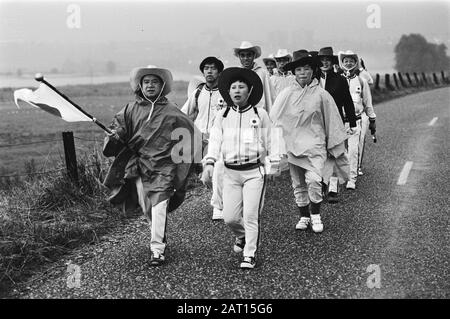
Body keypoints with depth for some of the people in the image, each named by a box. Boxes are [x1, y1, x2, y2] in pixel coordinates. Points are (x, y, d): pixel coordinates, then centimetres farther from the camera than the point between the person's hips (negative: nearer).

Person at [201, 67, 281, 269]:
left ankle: (250, 254, 5)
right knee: (229, 217, 1)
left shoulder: (260, 114, 4)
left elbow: (270, 140, 7)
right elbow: (215, 140, 2)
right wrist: (209, 163, -11)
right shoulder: (222, 116, 9)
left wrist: (275, 162, 0)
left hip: (254, 171, -2)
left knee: (251, 215, -8)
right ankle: (242, 236, 33)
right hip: (231, 172, 2)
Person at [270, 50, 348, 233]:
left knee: (313, 180, -17)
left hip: (315, 144, -2)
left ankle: (315, 215, 3)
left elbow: (332, 121, 7)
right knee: (298, 184, 9)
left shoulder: (321, 95, 0)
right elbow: (274, 120, 7)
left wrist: (336, 146, 10)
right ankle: (304, 216, 24)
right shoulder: (286, 95, 2)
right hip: (292, 144, 2)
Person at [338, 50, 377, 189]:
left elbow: (368, 103, 15)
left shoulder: (361, 81, 7)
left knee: (353, 150, -7)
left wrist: (372, 120, 17)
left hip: (356, 121, 0)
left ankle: (352, 179, -1)